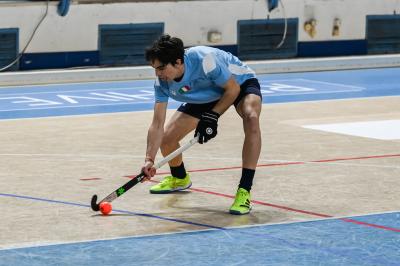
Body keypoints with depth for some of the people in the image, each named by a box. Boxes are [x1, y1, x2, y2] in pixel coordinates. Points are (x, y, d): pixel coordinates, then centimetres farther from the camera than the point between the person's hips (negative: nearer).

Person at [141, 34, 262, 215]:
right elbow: (157, 124, -21)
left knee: (251, 118, -38)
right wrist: (149, 159, -30)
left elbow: (233, 89, -26)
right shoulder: (162, 82, -23)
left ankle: (244, 192, -35)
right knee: (166, 138, -3)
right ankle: (180, 179, 34)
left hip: (240, 83, -5)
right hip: (205, 96, 5)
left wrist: (213, 116, -32)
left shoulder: (204, 59, -41)